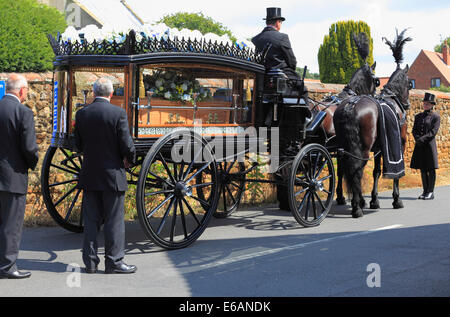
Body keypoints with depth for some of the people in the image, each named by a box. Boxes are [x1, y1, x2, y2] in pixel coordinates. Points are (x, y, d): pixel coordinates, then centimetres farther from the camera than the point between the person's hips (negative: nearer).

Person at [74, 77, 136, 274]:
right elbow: (127, 145, -12)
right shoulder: (118, 113, -12)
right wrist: (129, 159, 7)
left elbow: (78, 145, 7)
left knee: (91, 220, 10)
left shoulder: (81, 114, 1)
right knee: (114, 219, 4)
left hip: (89, 175, 4)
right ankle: (114, 261, 7)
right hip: (112, 175, -4)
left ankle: (90, 261, 14)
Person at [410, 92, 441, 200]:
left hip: (430, 144, -5)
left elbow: (433, 131, -11)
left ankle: (431, 192, 2)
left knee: (431, 169, -3)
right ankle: (425, 191, 14)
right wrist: (417, 139, -11)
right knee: (422, 169, 7)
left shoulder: (436, 116, -2)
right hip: (419, 146, 5)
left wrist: (422, 139, -19)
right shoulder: (418, 116, 14)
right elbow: (414, 130, 8)